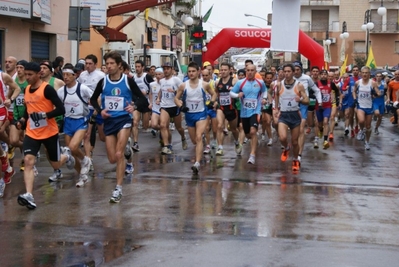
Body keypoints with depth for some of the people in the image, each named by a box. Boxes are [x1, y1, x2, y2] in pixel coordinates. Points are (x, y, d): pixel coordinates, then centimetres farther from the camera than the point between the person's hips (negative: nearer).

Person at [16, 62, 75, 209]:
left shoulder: (47, 88, -15)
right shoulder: (26, 89, 7)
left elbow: (61, 109, -19)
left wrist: (44, 115, -29)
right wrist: (23, 120, 7)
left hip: (50, 133, -4)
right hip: (32, 133, 5)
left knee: (56, 165, 11)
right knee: (28, 161, -17)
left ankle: (66, 155, 46)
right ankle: (29, 196, -23)